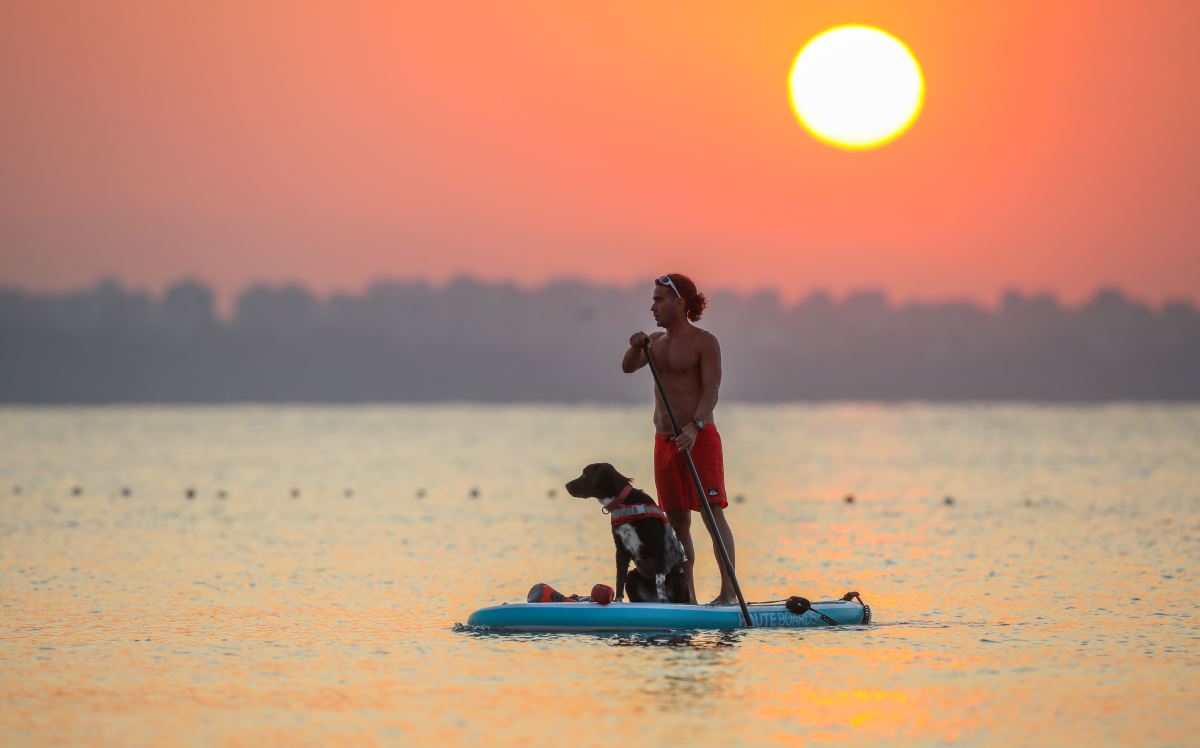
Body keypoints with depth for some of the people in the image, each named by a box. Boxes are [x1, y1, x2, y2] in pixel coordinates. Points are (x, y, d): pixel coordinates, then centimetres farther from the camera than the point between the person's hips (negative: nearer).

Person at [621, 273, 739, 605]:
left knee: (713, 514, -11)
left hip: (700, 438, -7)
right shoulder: (657, 341, 15)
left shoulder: (704, 342, -6)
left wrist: (695, 427, -29)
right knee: (677, 521, 6)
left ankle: (729, 590, -14)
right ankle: (687, 595, 9)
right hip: (665, 441, 7)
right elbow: (628, 367, 9)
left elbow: (711, 390, -15)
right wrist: (636, 347, -13)